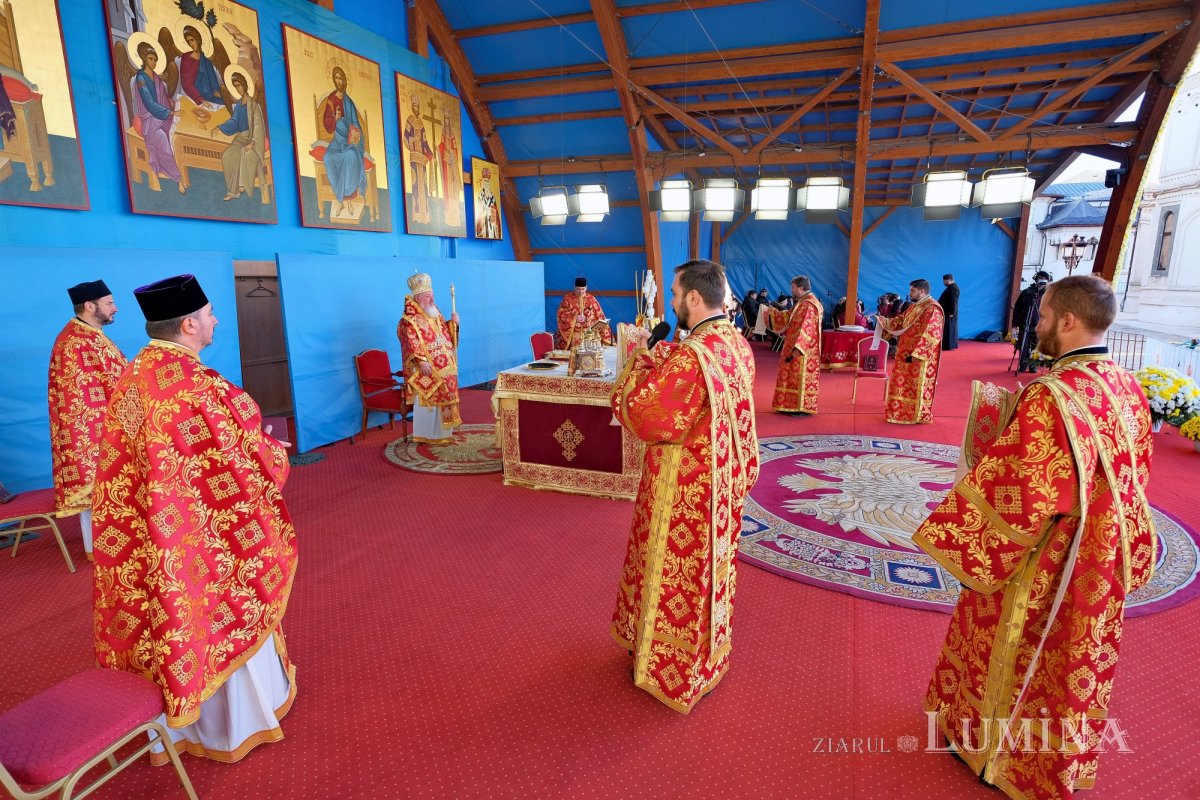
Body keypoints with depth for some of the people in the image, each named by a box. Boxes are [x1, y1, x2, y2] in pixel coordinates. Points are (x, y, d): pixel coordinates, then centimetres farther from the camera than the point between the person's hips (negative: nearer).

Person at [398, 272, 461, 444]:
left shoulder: (435, 313, 14)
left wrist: (453, 323, 4)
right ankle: (425, 435, 8)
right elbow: (411, 342, -19)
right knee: (427, 401, -3)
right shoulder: (410, 319, -11)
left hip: (442, 366, 8)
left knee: (442, 399, 11)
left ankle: (441, 432, 21)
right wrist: (421, 361, -27)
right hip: (425, 369, -8)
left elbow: (445, 333, 22)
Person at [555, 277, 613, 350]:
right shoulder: (567, 298, 6)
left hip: (589, 333, 1)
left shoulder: (592, 299, 9)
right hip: (571, 333, -1)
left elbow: (599, 316, 9)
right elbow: (561, 314, -1)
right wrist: (575, 318, -13)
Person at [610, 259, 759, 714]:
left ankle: (670, 670, 31)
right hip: (724, 480, 9)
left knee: (674, 575, 11)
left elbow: (639, 411, -23)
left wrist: (638, 363, -7)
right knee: (709, 568, 24)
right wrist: (658, 363, -1)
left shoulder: (690, 356, -29)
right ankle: (707, 658, 44)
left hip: (684, 490, -9)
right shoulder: (738, 345, 0)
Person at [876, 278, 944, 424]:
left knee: (917, 385, 0)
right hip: (907, 352, 9)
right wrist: (884, 321, 5)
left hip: (920, 355, -9)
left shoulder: (932, 309, -17)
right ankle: (903, 411, 23)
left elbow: (930, 334, -23)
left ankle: (918, 415, 11)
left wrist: (917, 354, -26)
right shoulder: (914, 306, 13)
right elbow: (901, 321, 21)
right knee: (904, 383, 14)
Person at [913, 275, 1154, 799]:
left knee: (1011, 656, 15)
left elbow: (1012, 492, -27)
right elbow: (1133, 478, 7)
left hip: (1037, 566, -7)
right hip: (1100, 563, 7)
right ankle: (1061, 755, 47)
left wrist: (965, 554, -15)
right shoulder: (1129, 390, -4)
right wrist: (1107, 539, 19)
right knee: (1075, 657, 25)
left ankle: (991, 746, 38)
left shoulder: (1050, 397, -30)